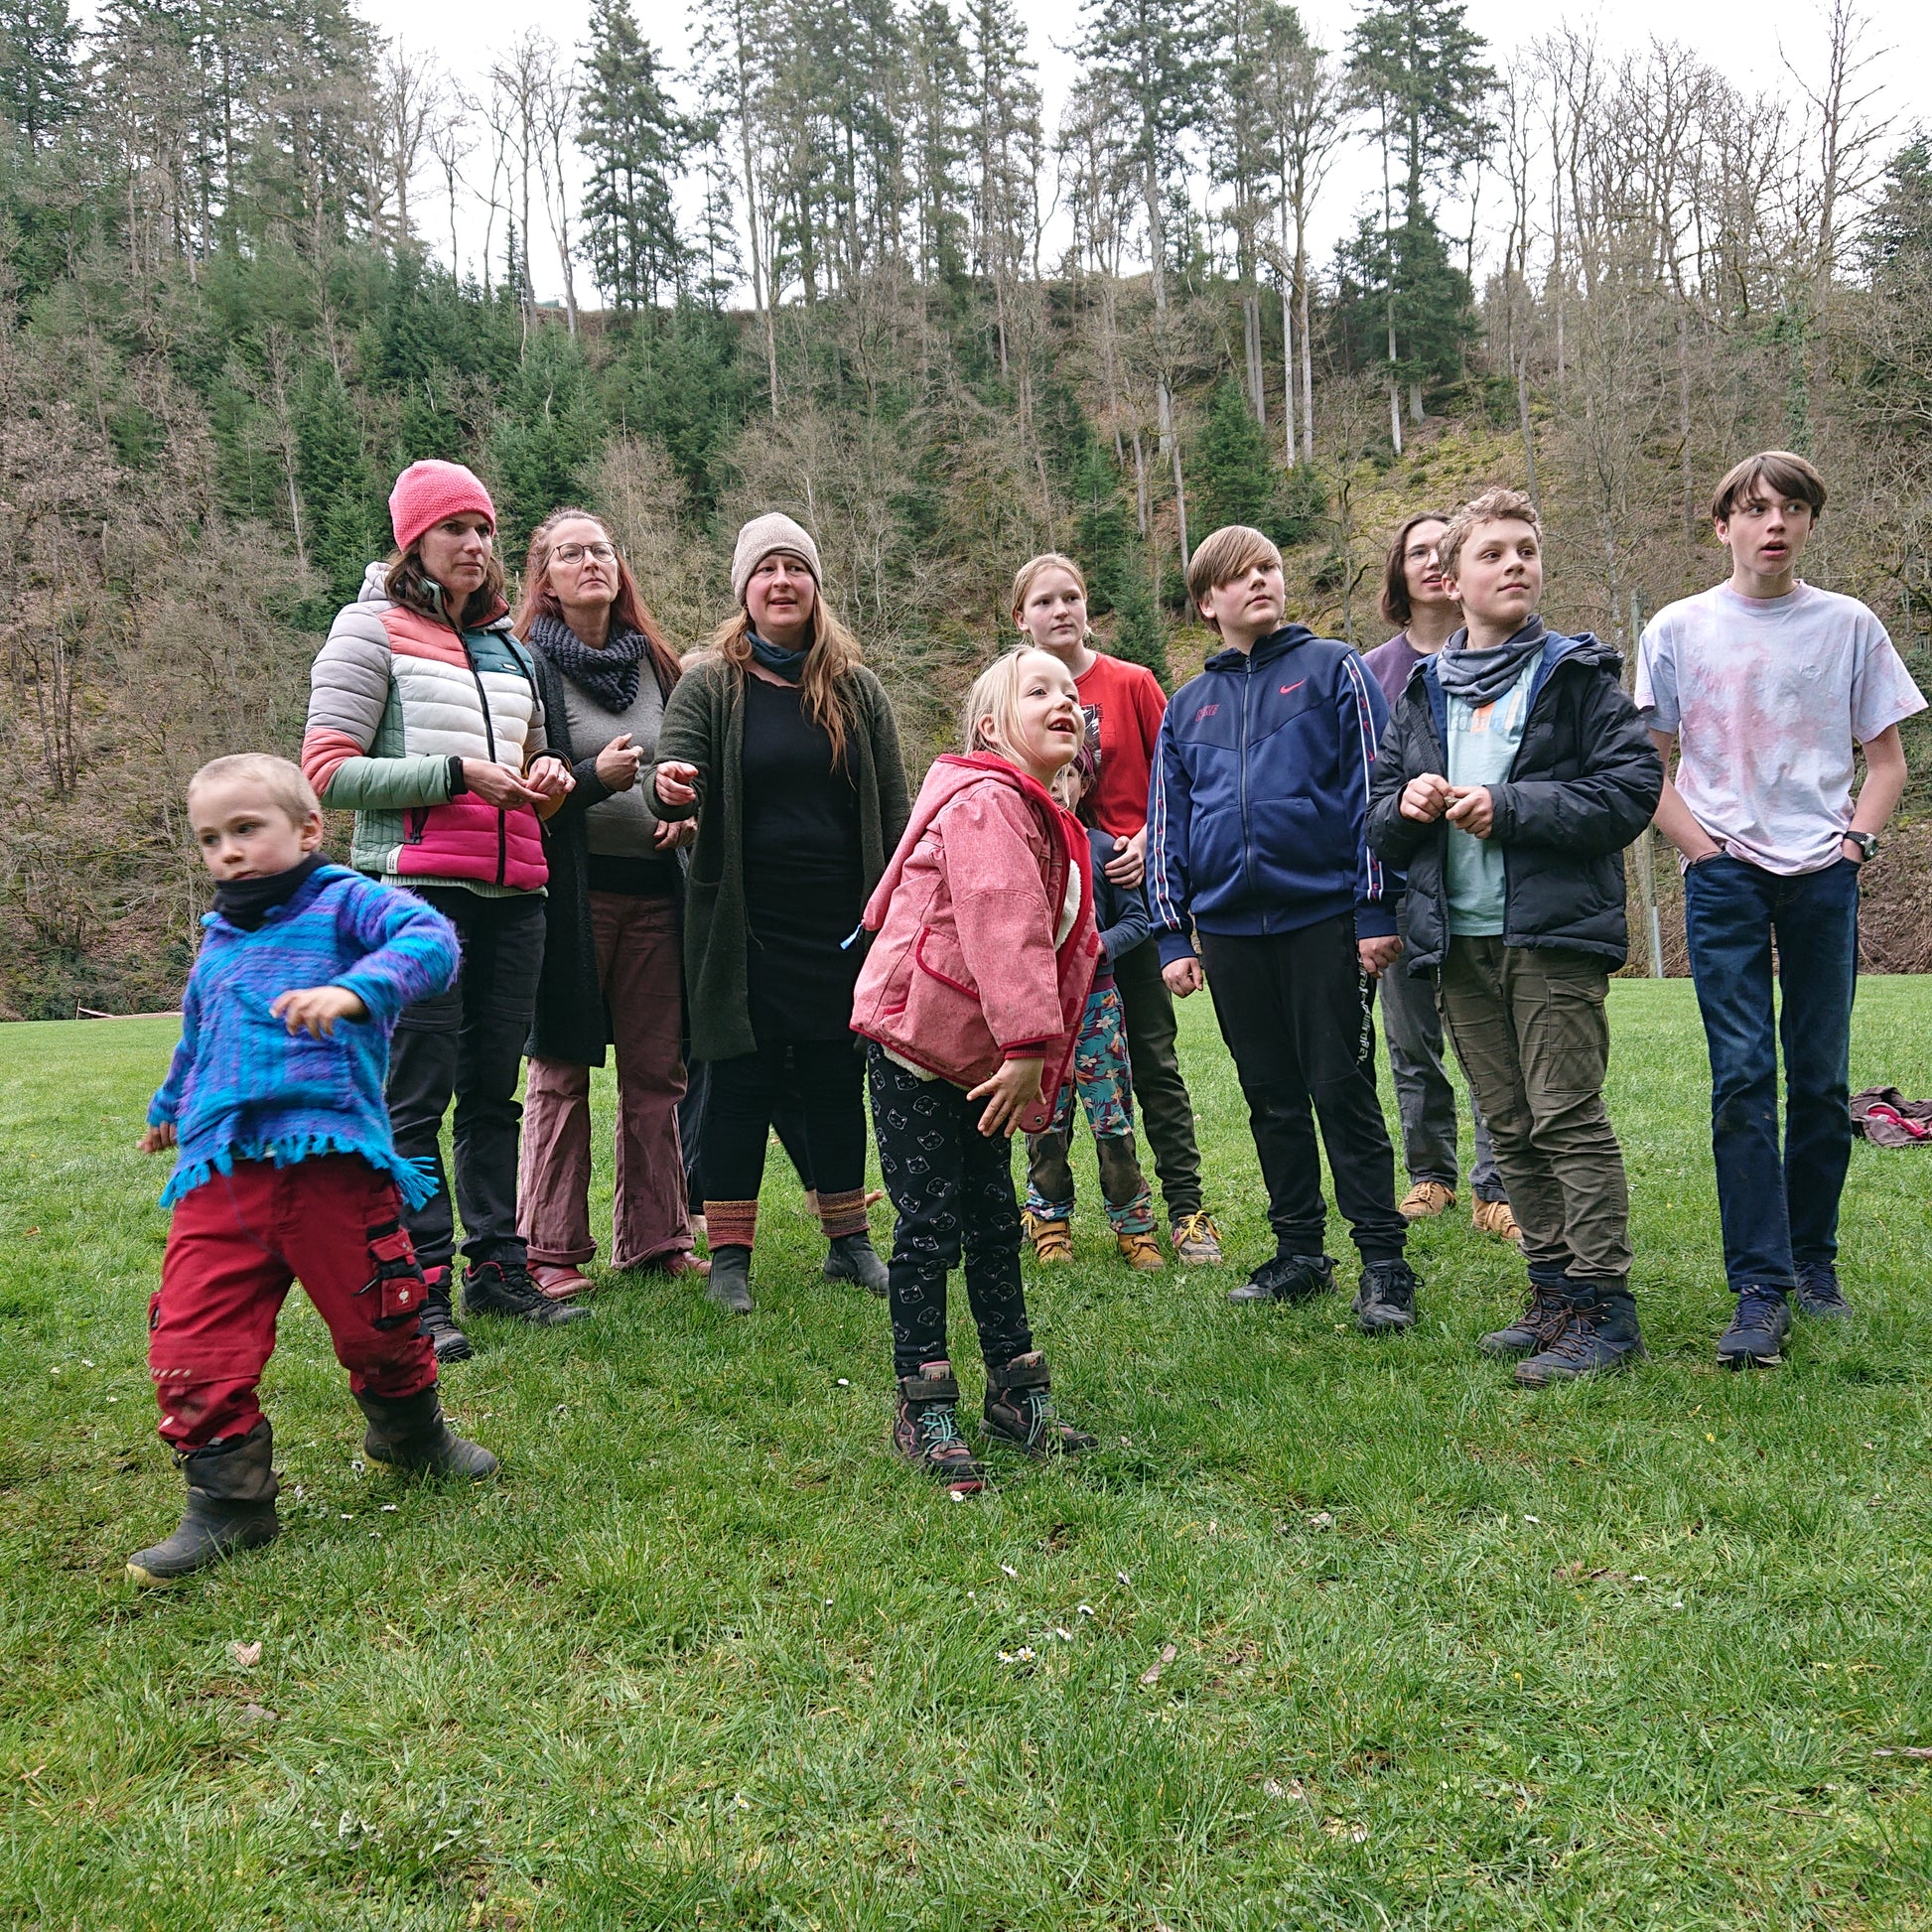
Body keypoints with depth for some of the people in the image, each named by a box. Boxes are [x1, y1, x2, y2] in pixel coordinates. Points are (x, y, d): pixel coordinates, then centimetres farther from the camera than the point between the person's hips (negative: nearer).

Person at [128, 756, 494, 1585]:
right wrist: (169, 1109, 55)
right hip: (219, 1173, 5)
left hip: (330, 1153, -5)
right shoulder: (217, 941, 21)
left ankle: (408, 1430, 35)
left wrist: (355, 990, -36)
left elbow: (430, 940, -19)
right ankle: (227, 1497, 7)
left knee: (376, 1317, 6)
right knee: (192, 1343, -6)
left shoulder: (344, 901, 1)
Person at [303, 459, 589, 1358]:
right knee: (418, 1095, -5)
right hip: (417, 888, -6)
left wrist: (545, 774, 6)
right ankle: (418, 1289, 1)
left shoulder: (508, 645, 20)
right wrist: (457, 773, -15)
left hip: (510, 895, 6)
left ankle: (496, 1266, 19)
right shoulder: (374, 630, 0)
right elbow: (326, 769, -7)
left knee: (494, 1089, 11)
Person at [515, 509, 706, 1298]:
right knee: (560, 1073, -1)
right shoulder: (528, 665, -1)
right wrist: (594, 780, -19)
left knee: (657, 1071, 7)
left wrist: (687, 812, 5)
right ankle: (551, 1251, 7)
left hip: (654, 888, 5)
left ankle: (654, 1237, 17)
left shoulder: (654, 662, 15)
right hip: (570, 891, -5)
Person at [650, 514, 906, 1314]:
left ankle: (848, 1240, 23)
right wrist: (670, 789, -36)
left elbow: (893, 810, 8)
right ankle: (729, 1254, 12)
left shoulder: (857, 688, 7)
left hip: (841, 925, 2)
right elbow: (674, 778, -12)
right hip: (745, 930, -2)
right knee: (741, 1082, 3)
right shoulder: (710, 685, 0)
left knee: (837, 1081, 9)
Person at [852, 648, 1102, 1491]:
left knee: (994, 1221, 15)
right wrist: (1028, 1044, -28)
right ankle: (922, 1409, 8)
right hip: (916, 1038, -9)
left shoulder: (1046, 821, 14)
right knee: (930, 1226, -4)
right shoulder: (984, 803, -18)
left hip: (980, 1057, 9)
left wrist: (1035, 1061, 12)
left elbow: (1062, 943, 17)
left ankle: (1015, 1391, 26)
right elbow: (1002, 926, -27)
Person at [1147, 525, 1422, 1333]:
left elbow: (1372, 789, -3)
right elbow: (1167, 822, 15)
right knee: (1271, 1100, 12)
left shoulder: (1332, 668, 2)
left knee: (1342, 1091, -3)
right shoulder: (1187, 705, 14)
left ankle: (1384, 1263, 6)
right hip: (1231, 928, 4)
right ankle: (1299, 1253, 23)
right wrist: (1173, 936, 8)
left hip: (1325, 917, -4)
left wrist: (1376, 910, -9)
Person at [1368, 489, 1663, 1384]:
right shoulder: (1422, 689, 14)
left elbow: (1633, 788, -8)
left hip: (1554, 932, -5)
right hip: (1458, 939, 5)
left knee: (1570, 1119, -6)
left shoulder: (1578, 673, 0)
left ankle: (1603, 1307, 2)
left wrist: (1511, 806, -14)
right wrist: (1407, 805, -5)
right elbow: (1378, 814, 18)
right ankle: (1555, 1292, 22)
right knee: (1511, 1128, 11)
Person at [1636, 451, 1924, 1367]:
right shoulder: (1678, 630, 4)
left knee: (1821, 1080, 6)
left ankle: (1814, 1260, 22)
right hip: (1726, 876, -1)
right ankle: (1760, 1290, -4)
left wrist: (1856, 840, -2)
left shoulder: (1850, 626, 6)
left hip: (1823, 875, 1)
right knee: (1742, 1080, -6)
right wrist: (1700, 847, -4)